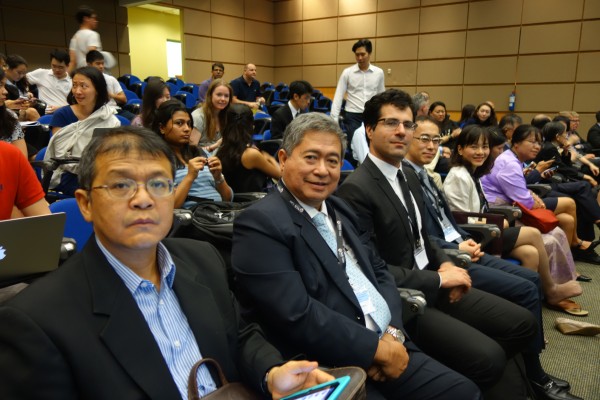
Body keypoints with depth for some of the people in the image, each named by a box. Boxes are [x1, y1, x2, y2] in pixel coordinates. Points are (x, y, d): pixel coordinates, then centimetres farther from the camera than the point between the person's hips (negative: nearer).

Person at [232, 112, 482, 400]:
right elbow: (298, 316, -21)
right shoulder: (260, 224, -14)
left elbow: (379, 272, 13)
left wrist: (393, 332, -4)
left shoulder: (338, 209, 11)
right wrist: (379, 348, -13)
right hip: (328, 371, -7)